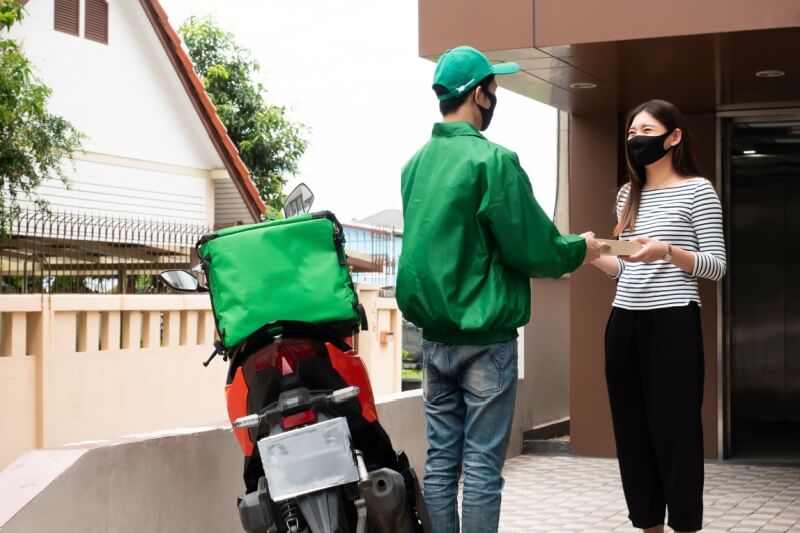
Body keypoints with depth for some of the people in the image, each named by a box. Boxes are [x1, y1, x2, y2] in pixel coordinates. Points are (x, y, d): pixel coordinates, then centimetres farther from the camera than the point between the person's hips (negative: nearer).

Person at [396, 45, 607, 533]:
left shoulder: (416, 163, 8)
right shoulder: (492, 159, -14)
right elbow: (528, 247, -14)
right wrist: (578, 250, 6)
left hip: (435, 334, 7)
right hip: (485, 337, -7)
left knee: (441, 458, 10)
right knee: (482, 465, -1)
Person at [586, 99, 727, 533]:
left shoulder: (697, 190, -2)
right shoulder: (628, 195, 16)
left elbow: (717, 266, -6)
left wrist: (667, 250, -21)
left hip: (672, 321, -6)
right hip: (624, 323, 6)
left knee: (675, 430, -5)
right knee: (632, 431, 6)